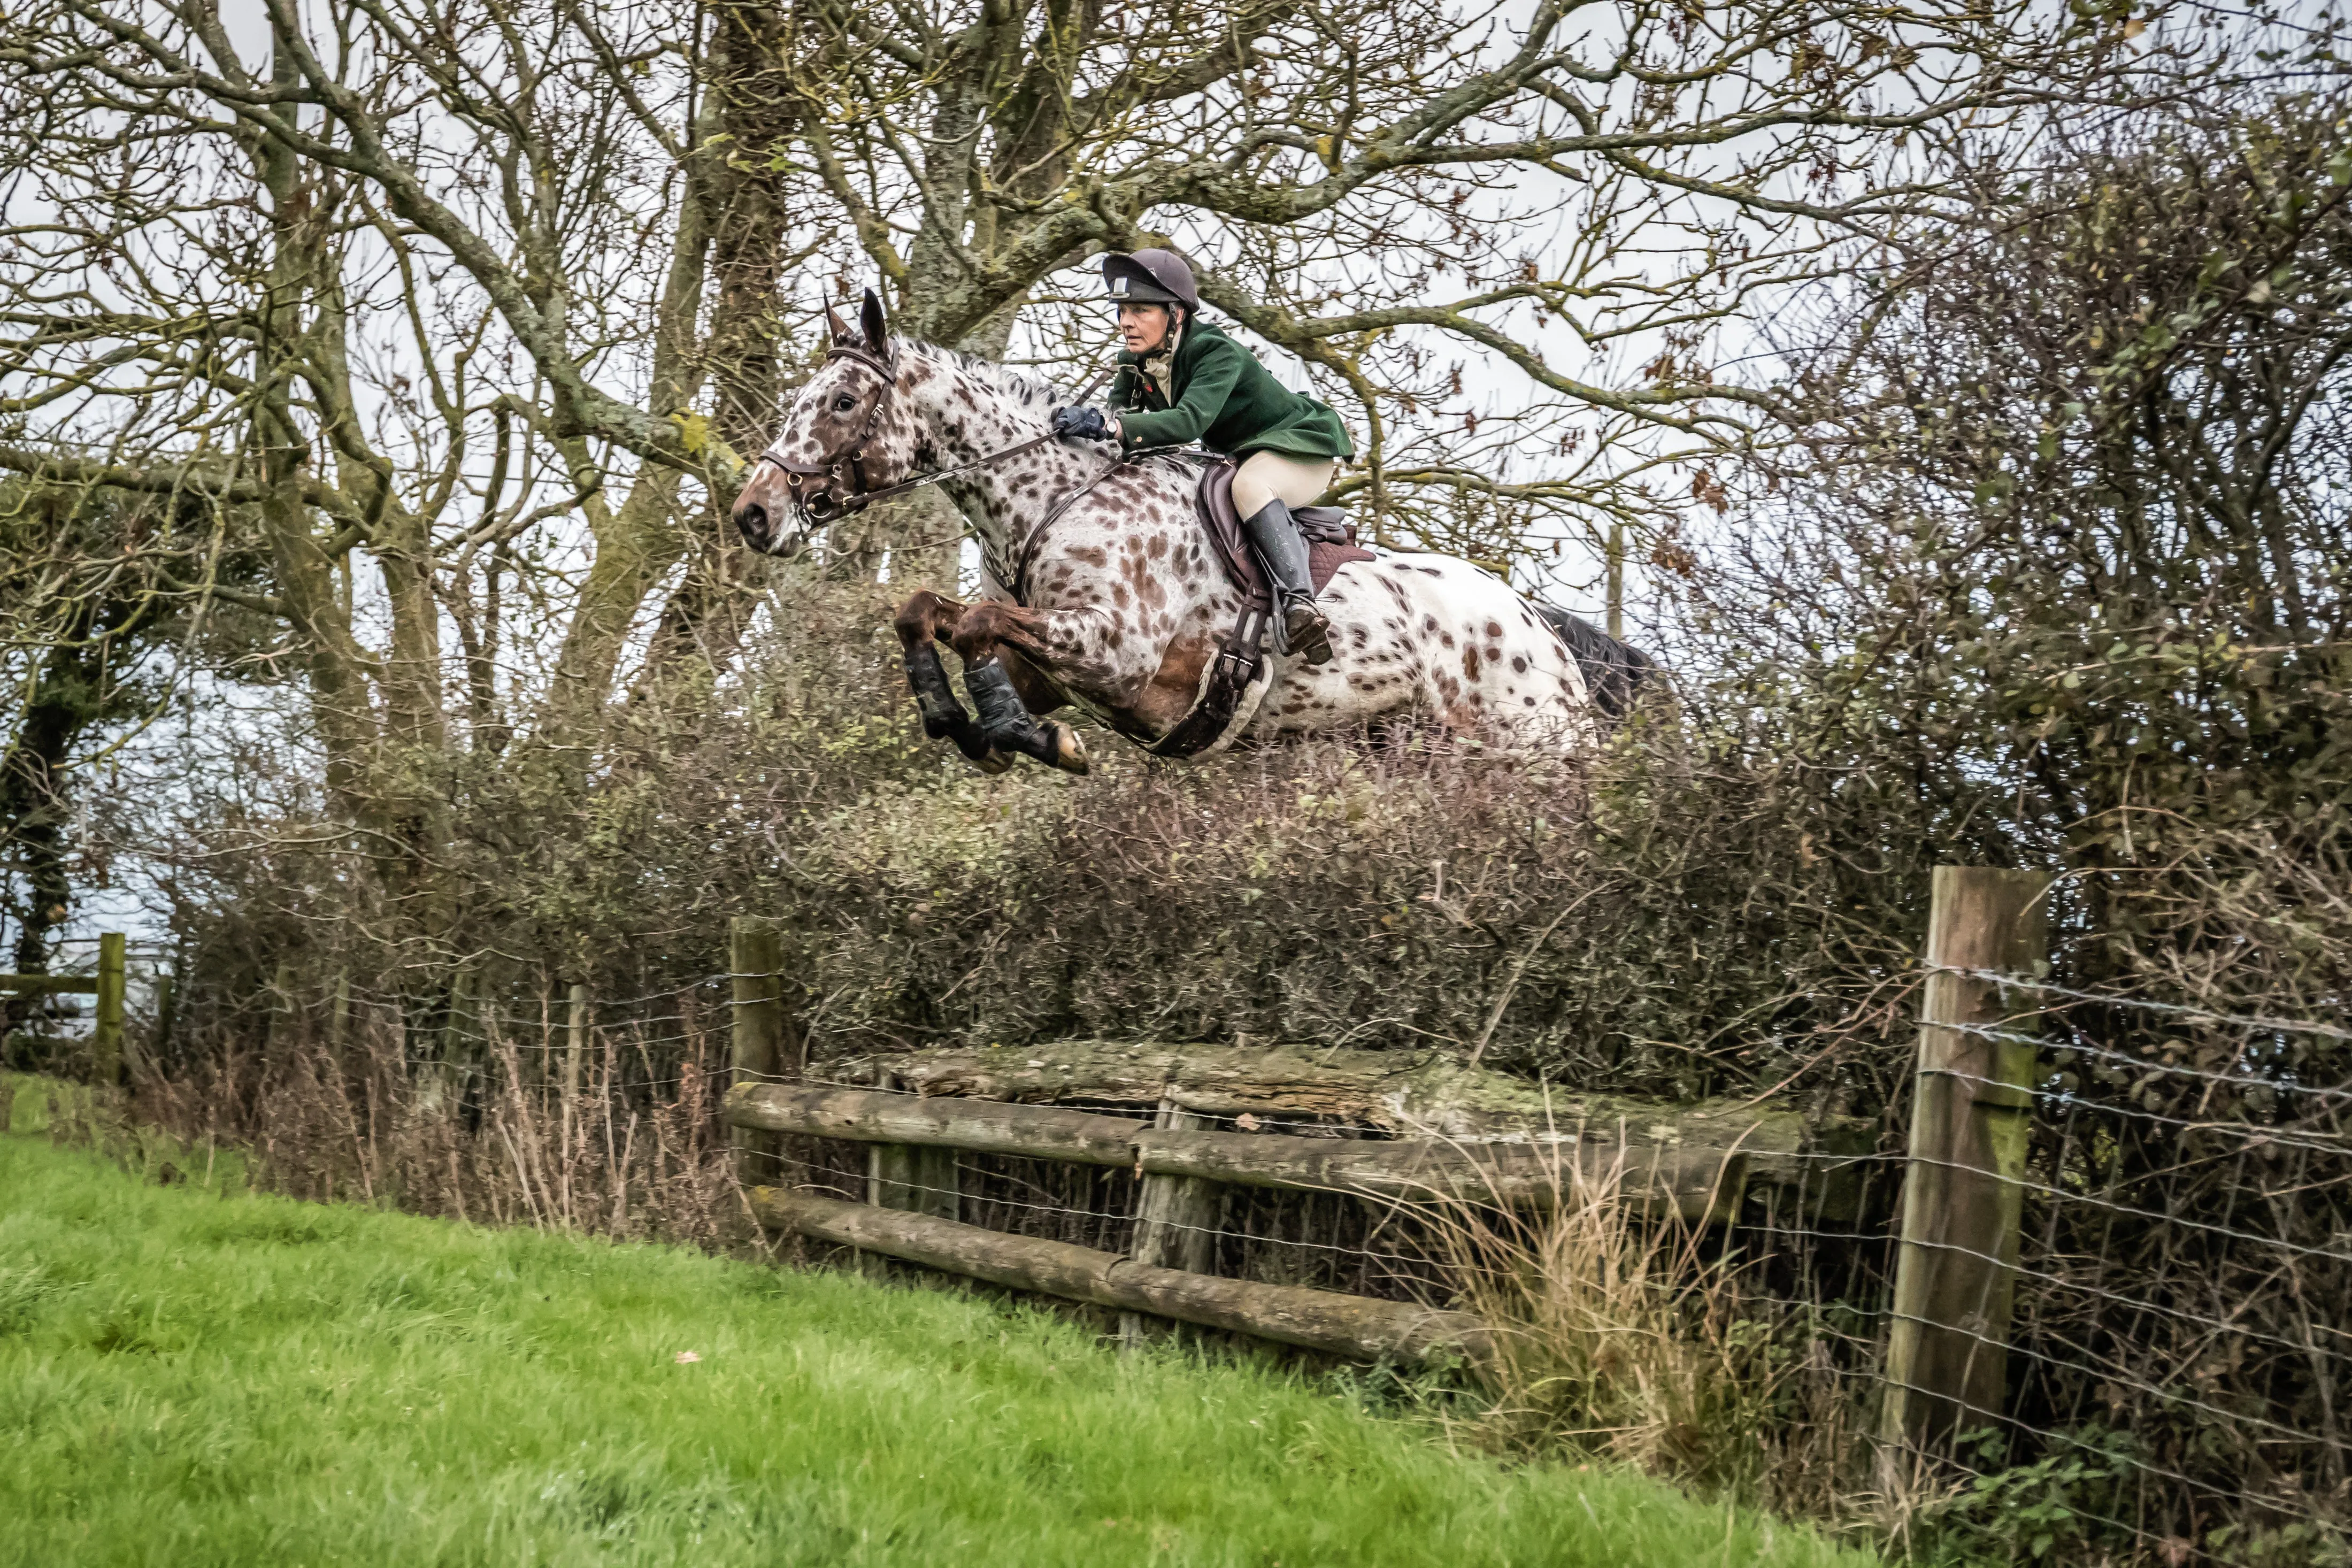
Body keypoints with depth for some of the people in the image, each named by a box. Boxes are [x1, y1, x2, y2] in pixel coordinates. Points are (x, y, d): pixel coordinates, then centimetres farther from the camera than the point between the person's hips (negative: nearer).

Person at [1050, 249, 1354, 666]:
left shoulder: (1217, 354, -30)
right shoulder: (1135, 363, -3)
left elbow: (1190, 420, -44)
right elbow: (1117, 417, -8)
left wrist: (1109, 426, -55)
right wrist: (1079, 425, -32)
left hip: (1304, 447, -9)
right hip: (1238, 456, 9)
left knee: (1248, 485, -39)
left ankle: (1298, 601, -50)